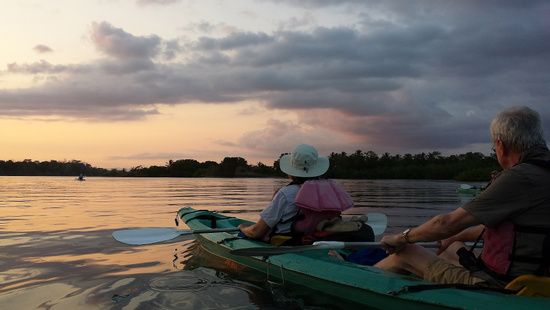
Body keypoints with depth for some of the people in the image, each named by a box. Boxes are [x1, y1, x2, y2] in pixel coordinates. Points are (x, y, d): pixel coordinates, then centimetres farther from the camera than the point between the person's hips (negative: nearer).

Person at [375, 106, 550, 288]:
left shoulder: (521, 178, -22)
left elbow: (447, 223, -19)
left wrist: (402, 238, -4)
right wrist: (456, 237, 30)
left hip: (496, 285, -10)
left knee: (405, 253, -1)